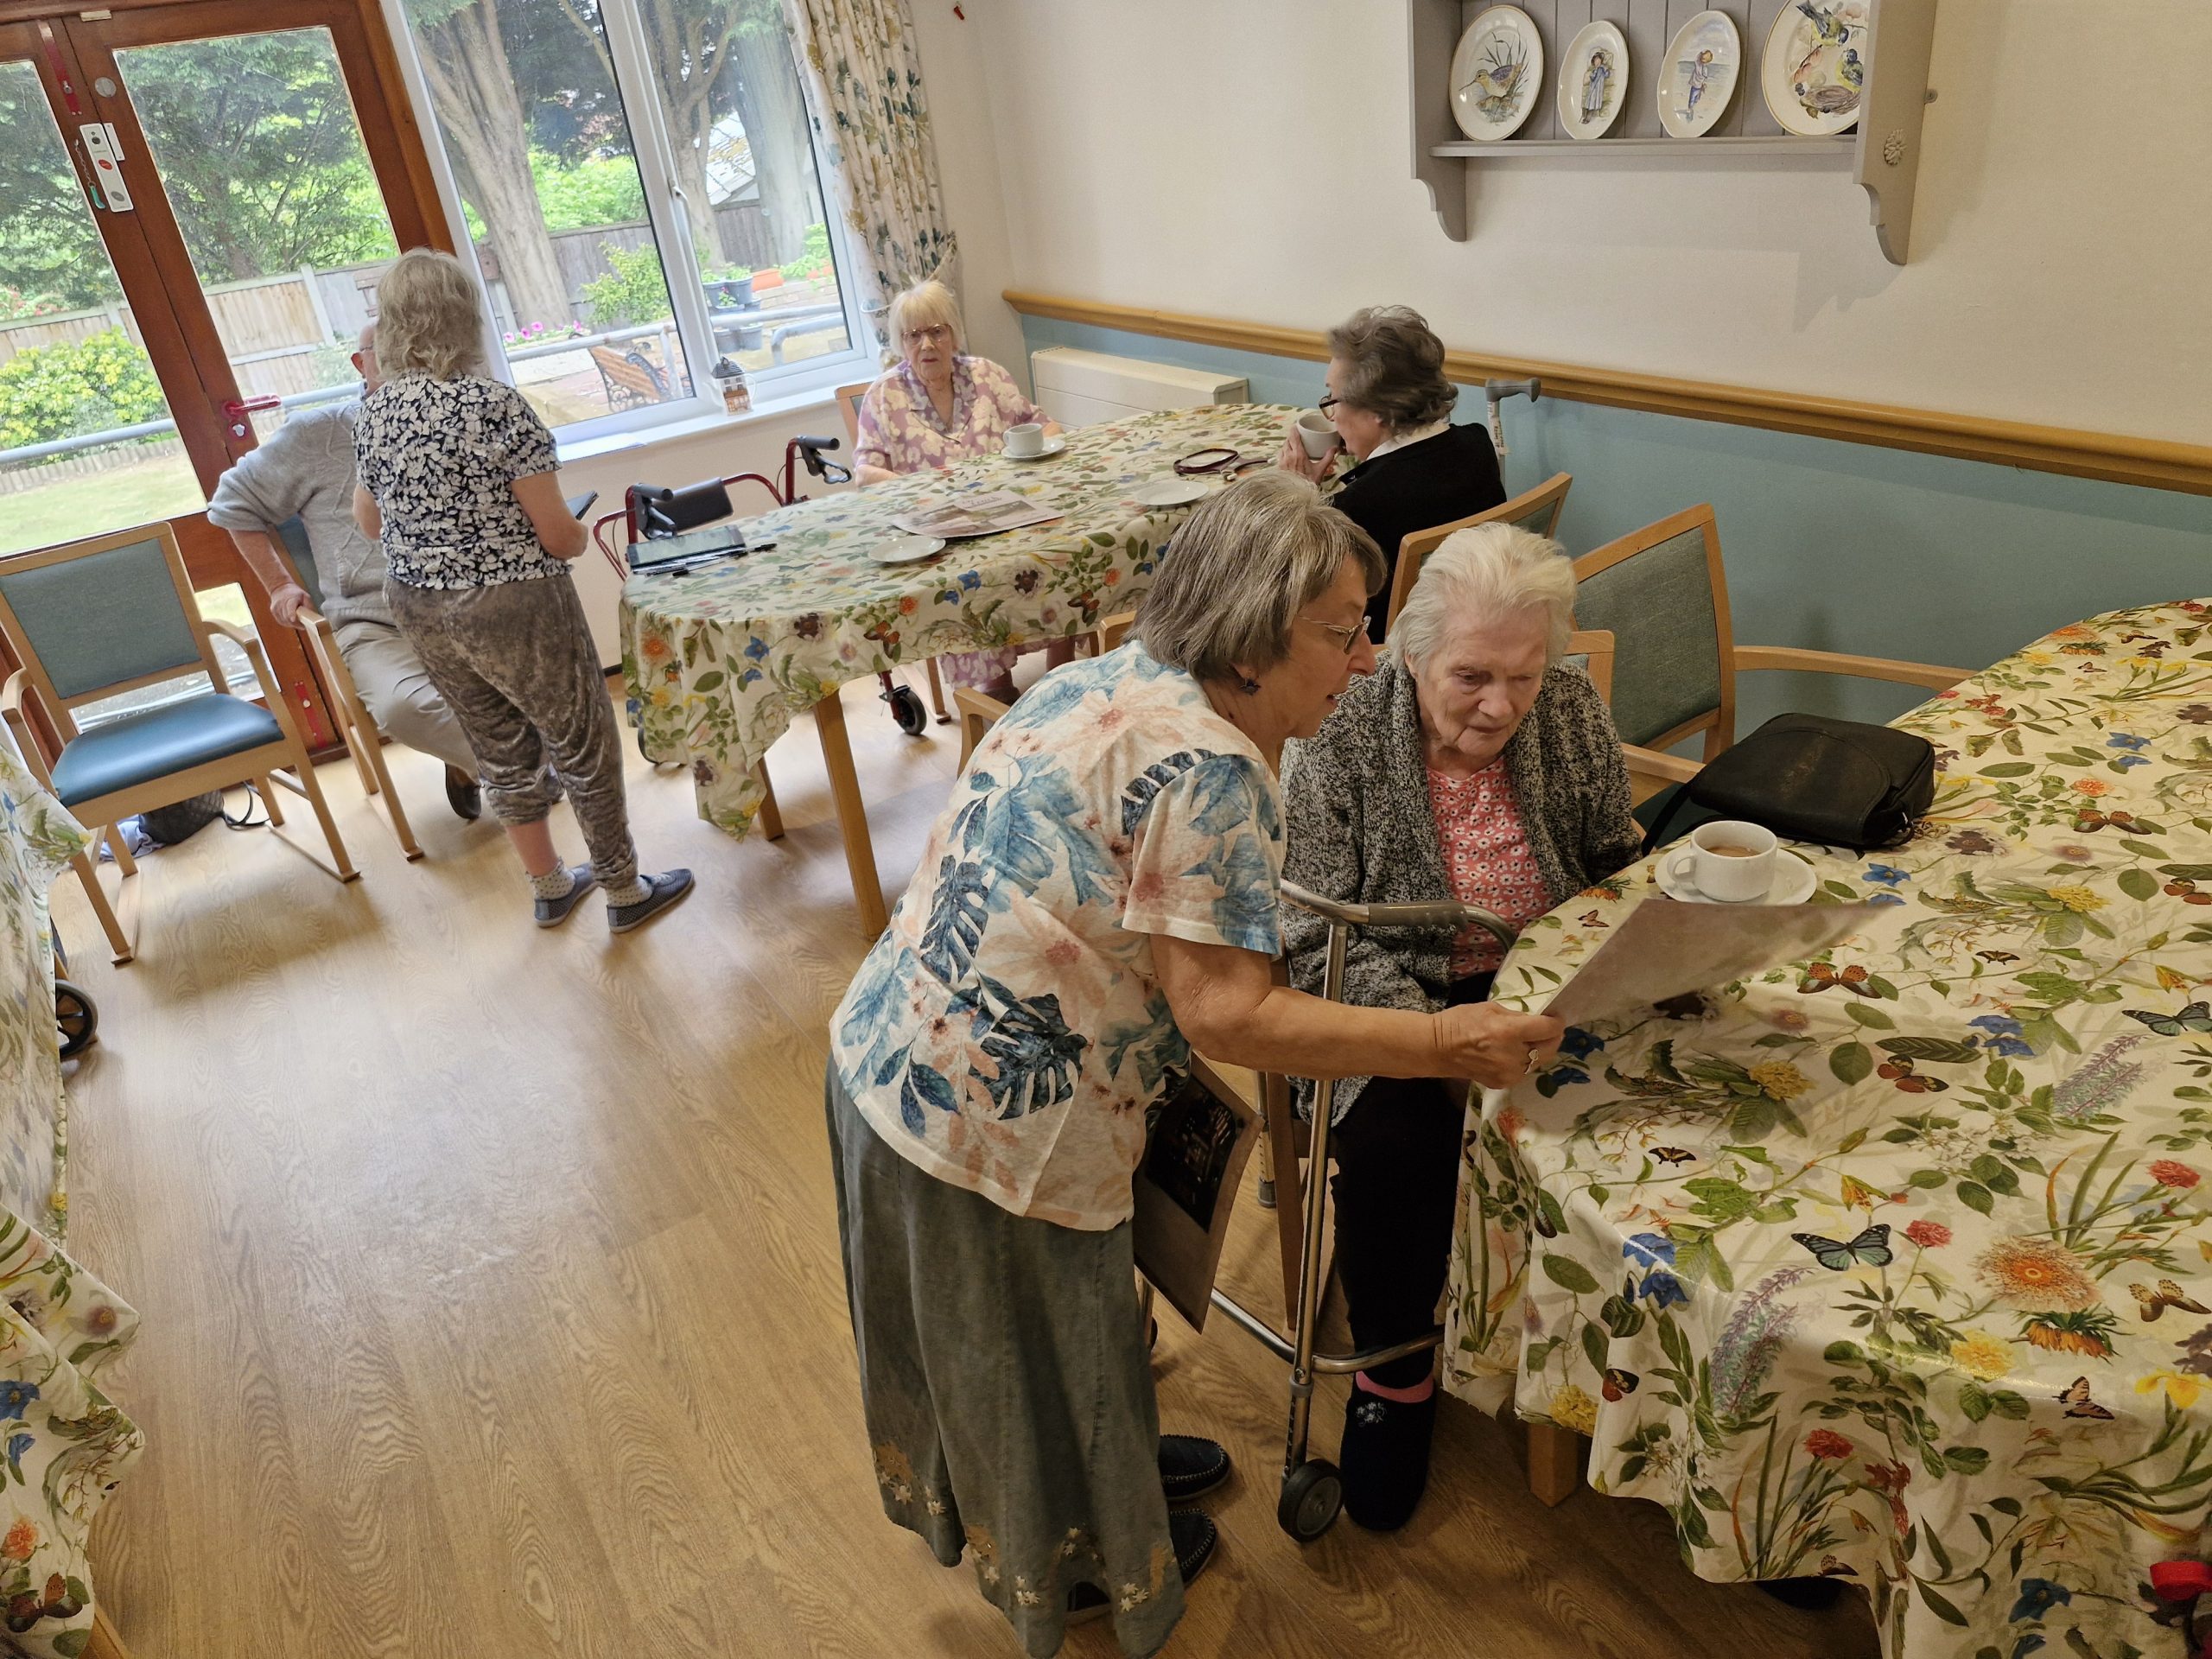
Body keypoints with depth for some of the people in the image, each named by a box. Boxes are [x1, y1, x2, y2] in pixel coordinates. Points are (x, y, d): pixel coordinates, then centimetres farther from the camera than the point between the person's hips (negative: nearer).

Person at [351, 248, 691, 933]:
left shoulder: (372, 413, 0)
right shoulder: (495, 405, -20)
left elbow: (368, 518, 13)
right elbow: (557, 534, -19)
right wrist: (578, 539, 4)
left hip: (421, 612, 7)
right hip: (513, 608, -6)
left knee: (502, 750, 20)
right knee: (584, 745, 10)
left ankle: (550, 887, 35)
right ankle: (625, 890, 23)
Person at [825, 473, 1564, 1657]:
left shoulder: (1108, 678, 5)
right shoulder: (1209, 769, -23)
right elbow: (1226, 1016, -24)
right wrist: (1444, 1044, -16)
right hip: (988, 1121, -9)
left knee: (1007, 1341, 31)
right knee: (1044, 1347, 19)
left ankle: (1099, 1457, 57)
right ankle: (1072, 1558, 47)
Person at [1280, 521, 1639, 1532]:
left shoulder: (1571, 709, -5)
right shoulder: (1344, 746, -17)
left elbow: (1618, 863, 9)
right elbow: (1319, 949, -17)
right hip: (1400, 1002, -3)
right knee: (1391, 1150, -30)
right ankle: (1392, 1377, 0)